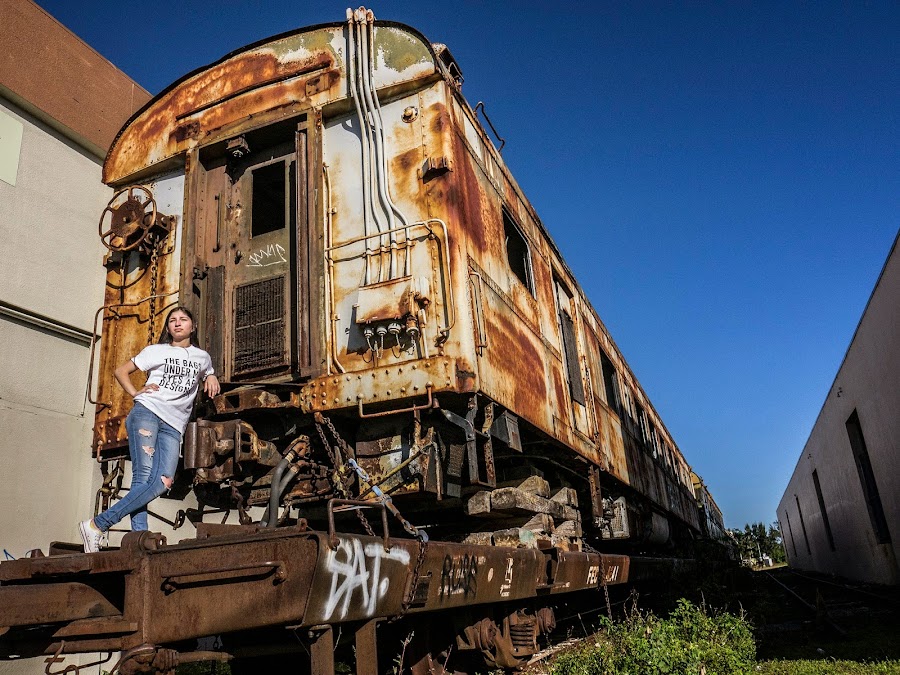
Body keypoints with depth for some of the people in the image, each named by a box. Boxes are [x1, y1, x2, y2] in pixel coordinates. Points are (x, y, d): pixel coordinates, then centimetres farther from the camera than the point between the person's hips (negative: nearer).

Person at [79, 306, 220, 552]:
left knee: (163, 482, -19)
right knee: (143, 477, -18)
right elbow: (121, 371, 19)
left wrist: (211, 377, 17)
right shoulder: (156, 351, 16)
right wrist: (136, 393, 3)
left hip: (174, 425, 3)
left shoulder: (202, 357, 23)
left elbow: (209, 374, 41)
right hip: (147, 411, -2)